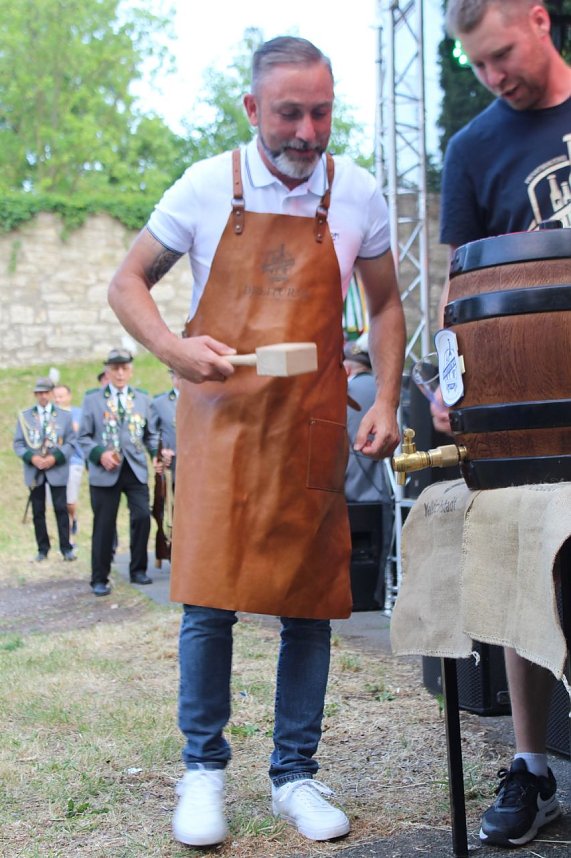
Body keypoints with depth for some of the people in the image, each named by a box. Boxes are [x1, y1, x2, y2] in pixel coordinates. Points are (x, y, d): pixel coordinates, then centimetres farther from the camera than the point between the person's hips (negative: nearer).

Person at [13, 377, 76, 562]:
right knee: (38, 511, 5)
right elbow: (18, 443, 4)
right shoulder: (24, 416, 7)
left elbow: (70, 443, 2)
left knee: (61, 509, -4)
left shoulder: (64, 415, 6)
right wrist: (32, 458, -14)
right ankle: (42, 549, 12)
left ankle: (66, 548, 1)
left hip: (57, 469, -1)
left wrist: (55, 457, -14)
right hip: (34, 471, 1)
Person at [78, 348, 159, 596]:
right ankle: (99, 578, 10)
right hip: (105, 471, -2)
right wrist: (100, 454, -15)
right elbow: (84, 437, 2)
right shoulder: (92, 399, 4)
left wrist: (158, 453, -5)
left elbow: (150, 435, 13)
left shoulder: (142, 398, 12)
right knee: (104, 525, 0)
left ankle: (138, 570, 12)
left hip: (135, 469, 2)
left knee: (142, 517, -6)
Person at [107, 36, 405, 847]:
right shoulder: (208, 187, -3)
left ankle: (295, 774, 18)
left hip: (313, 423, 2)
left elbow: (386, 306, 13)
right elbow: (127, 283, 4)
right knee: (207, 594, -5)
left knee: (309, 597, 4)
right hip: (220, 413, -1)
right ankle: (204, 769, 13)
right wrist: (174, 348, -15)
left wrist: (386, 402, 1)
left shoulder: (357, 195, 2)